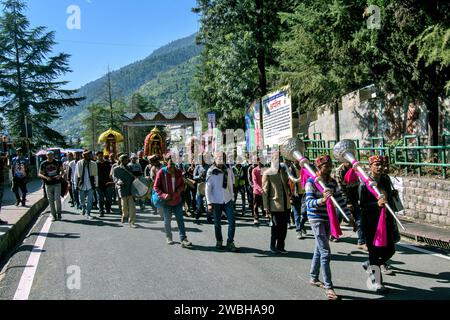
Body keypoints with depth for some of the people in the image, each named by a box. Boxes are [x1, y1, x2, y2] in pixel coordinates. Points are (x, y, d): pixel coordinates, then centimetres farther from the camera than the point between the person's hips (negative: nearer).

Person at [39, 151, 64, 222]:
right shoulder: (43, 164, 3)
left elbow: (62, 171, 10)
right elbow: (39, 174, 4)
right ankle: (53, 215, 13)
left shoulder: (58, 162, 3)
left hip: (57, 184, -1)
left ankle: (59, 213, 9)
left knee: (57, 199, -9)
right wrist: (46, 177, -14)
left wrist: (59, 175, -12)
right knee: (51, 200, 4)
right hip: (48, 184, 1)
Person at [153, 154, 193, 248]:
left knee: (180, 220, -1)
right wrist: (164, 195, -20)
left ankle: (183, 239, 0)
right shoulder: (161, 172, -10)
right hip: (166, 202, -2)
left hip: (177, 200, 3)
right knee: (167, 221, 12)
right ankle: (169, 237, 31)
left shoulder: (178, 172, 0)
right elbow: (156, 187, -7)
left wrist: (178, 192, -11)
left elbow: (182, 184, 9)